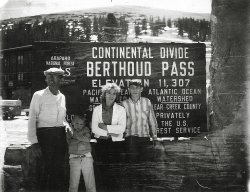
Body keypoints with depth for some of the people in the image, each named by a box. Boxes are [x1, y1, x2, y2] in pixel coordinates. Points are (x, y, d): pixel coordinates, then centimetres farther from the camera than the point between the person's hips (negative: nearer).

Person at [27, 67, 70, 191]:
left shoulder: (62, 97, 13)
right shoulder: (39, 95, -3)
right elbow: (32, 119, -7)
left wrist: (67, 126, 3)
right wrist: (34, 142, -14)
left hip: (61, 135, 5)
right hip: (45, 134, -5)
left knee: (59, 167, 6)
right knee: (48, 166, -7)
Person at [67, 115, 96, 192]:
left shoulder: (86, 129, 10)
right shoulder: (70, 131, 9)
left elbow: (88, 139, -8)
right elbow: (70, 143, -7)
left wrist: (75, 136, -13)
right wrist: (83, 139, -9)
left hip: (87, 157, 0)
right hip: (74, 159, 0)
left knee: (90, 183, -1)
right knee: (73, 184, -4)